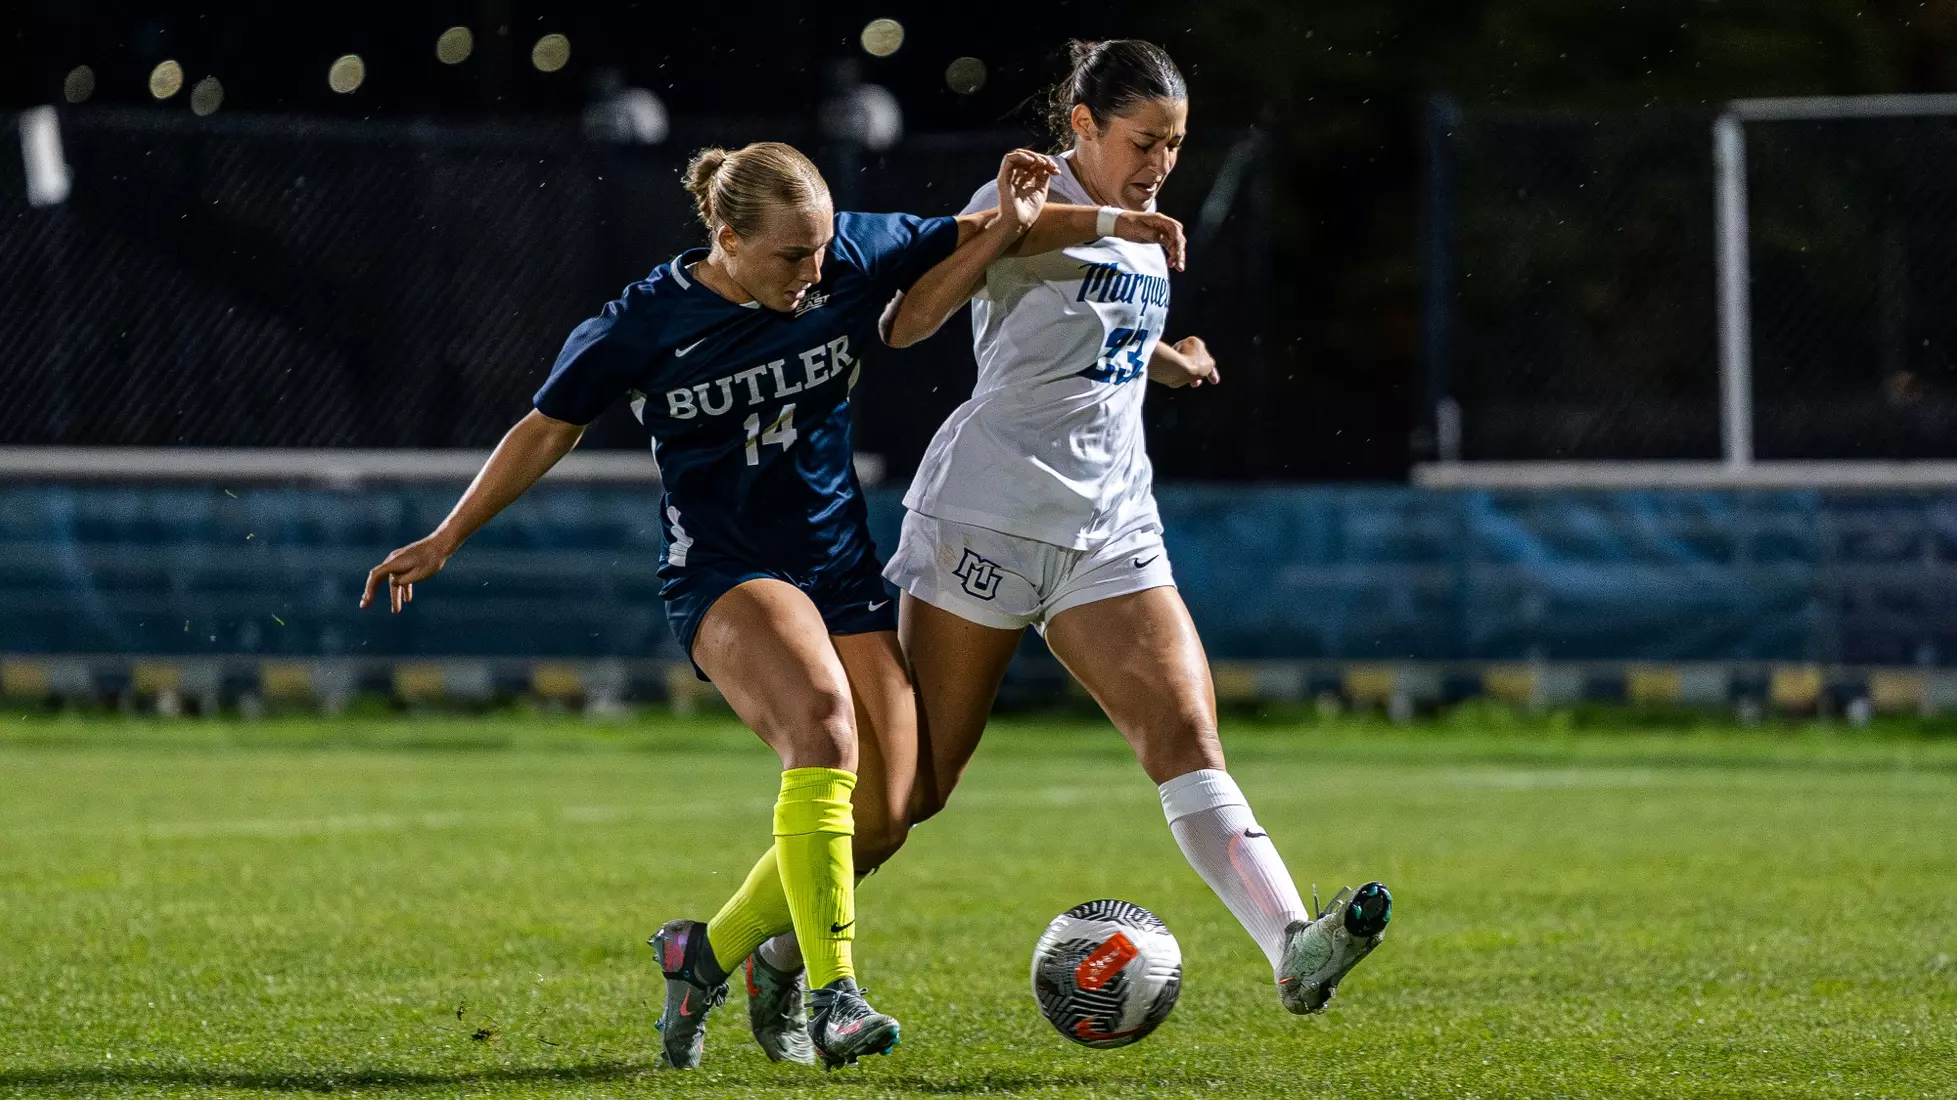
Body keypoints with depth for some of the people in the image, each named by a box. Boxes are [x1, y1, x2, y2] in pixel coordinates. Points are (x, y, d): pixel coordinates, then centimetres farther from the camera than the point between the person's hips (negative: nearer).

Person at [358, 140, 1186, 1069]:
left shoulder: (855, 259, -5)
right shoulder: (645, 324, -11)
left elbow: (982, 236, 6)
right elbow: (550, 430, 3)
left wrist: (1114, 223, -9)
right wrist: (446, 540, 5)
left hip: (842, 570, 5)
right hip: (722, 574, -5)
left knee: (881, 816, -4)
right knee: (823, 719, -34)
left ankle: (710, 953, 19)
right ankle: (831, 994, -34)